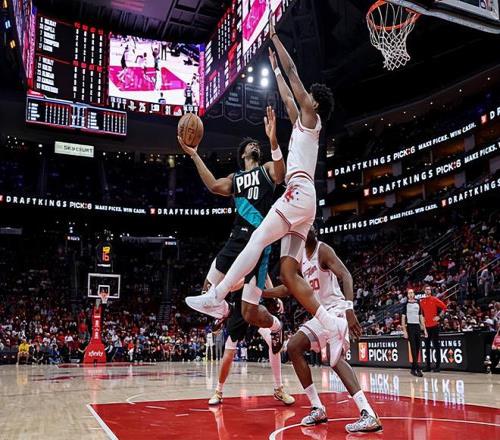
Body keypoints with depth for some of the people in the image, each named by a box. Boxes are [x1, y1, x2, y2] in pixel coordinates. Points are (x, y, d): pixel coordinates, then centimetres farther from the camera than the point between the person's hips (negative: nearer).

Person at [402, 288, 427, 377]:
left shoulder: (418, 304, 13)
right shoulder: (406, 304, 0)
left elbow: (421, 317, 16)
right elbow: (403, 318, -3)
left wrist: (424, 329, 9)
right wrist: (404, 331, -11)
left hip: (417, 326, 5)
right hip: (410, 327, -5)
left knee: (417, 348, 7)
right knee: (413, 348, -9)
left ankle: (413, 368, 17)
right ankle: (417, 369, -13)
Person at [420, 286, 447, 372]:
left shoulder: (434, 299, -2)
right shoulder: (422, 302, 9)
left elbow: (444, 307, -5)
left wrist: (439, 316, -11)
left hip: (434, 325, -4)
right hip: (426, 326, 4)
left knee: (436, 345, -2)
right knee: (427, 346, 7)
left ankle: (438, 365, 2)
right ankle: (428, 366, 13)